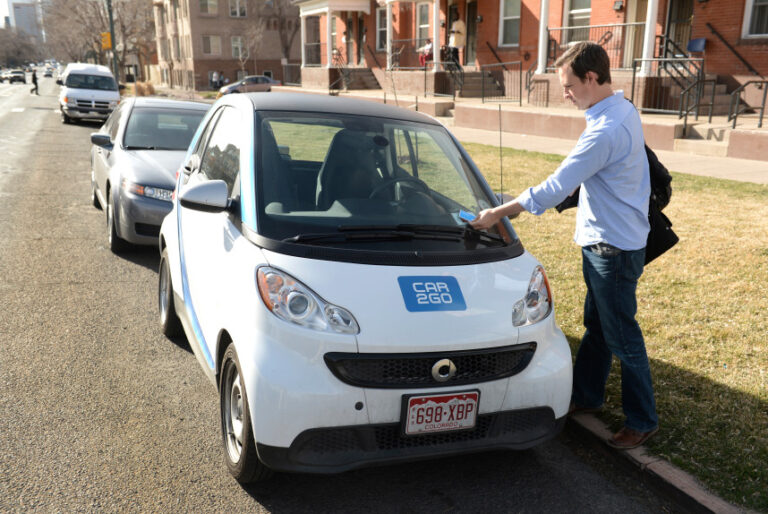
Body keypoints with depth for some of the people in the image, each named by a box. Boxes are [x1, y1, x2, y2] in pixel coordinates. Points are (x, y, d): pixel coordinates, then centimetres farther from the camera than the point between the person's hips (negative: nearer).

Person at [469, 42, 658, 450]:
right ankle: (586, 394, 37)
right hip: (603, 241, 10)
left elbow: (556, 188, -25)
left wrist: (498, 213, -17)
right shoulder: (623, 110, 7)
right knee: (596, 325, 20)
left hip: (614, 248, -10)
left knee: (622, 336, 2)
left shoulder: (605, 131, -26)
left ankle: (642, 421, 18)